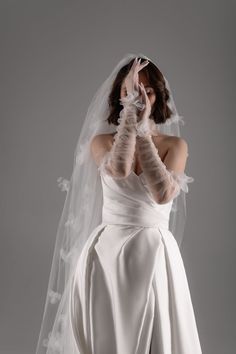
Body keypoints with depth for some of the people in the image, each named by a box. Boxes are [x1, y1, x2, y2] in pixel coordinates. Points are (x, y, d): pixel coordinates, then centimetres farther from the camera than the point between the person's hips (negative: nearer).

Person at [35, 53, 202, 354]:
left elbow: (163, 194, -18)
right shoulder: (101, 141, 0)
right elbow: (119, 170, -23)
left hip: (155, 254, 0)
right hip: (107, 253, 0)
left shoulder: (175, 145, 0)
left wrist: (143, 131, -19)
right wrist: (130, 111, -23)